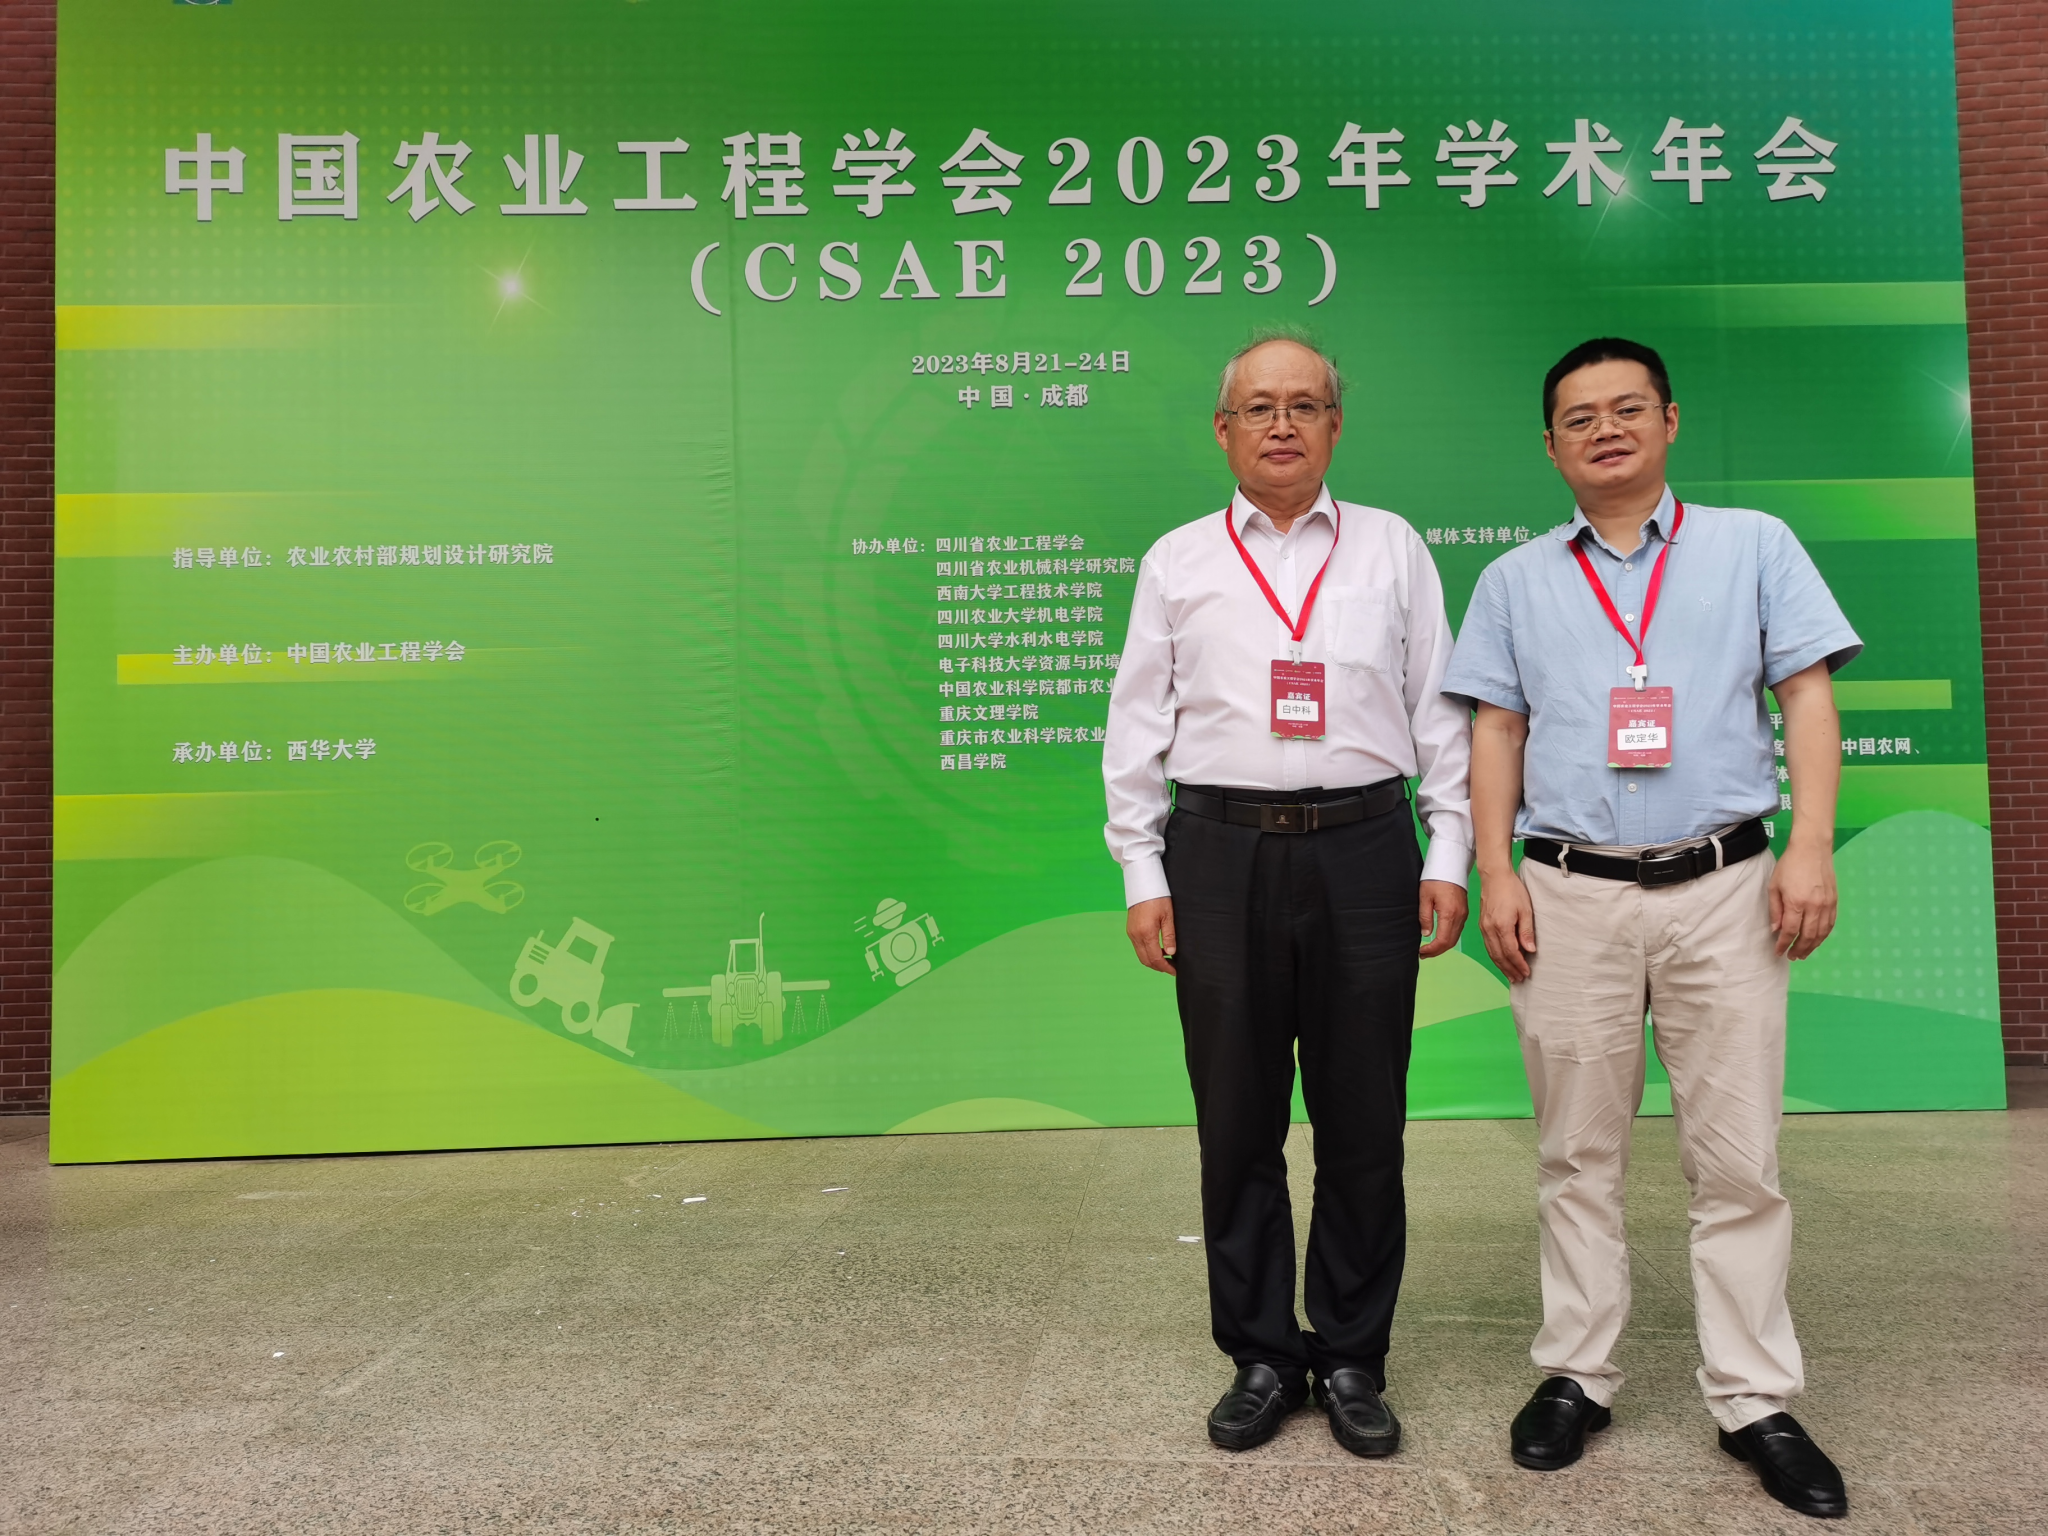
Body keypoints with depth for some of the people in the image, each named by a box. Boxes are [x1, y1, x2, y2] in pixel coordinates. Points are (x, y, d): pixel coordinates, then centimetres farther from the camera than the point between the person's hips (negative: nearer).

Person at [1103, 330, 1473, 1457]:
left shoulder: (1391, 549, 12)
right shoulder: (1177, 561, 10)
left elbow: (1441, 712, 9)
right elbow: (1137, 725, 8)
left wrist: (1448, 857, 2)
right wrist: (1143, 873, 2)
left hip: (1362, 847, 0)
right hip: (1221, 851, 0)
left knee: (1363, 1119, 6)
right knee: (1237, 1121, 6)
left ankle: (1353, 1359, 23)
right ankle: (1261, 1356, 23)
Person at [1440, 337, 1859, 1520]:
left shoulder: (1754, 546, 10)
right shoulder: (1515, 580, 13)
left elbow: (1808, 694, 4)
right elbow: (1496, 733, 9)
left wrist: (1812, 844, -9)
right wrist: (1496, 874, -1)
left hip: (1723, 889, -1)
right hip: (1569, 897, 1)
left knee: (1738, 1157, 3)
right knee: (1579, 1154, 8)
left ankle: (1756, 1400, 16)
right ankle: (1578, 1376, 19)